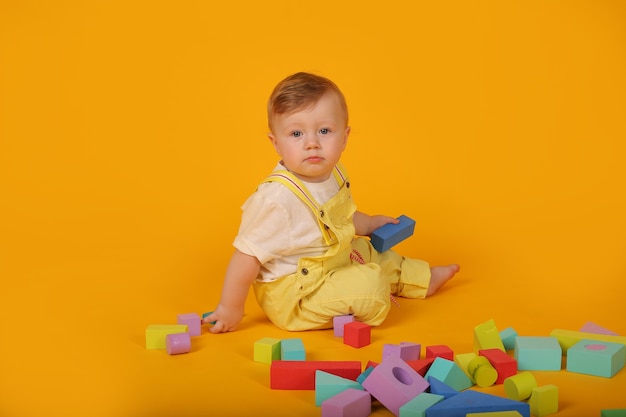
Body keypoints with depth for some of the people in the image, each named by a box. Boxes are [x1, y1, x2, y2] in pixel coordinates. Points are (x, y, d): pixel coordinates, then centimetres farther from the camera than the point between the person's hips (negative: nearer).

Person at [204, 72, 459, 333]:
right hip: (290, 297, -9)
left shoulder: (333, 174, -6)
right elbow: (247, 255, -28)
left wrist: (369, 223, 18)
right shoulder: (276, 199, -34)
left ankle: (422, 278, 48)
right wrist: (231, 308, -22)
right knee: (369, 284, -19)